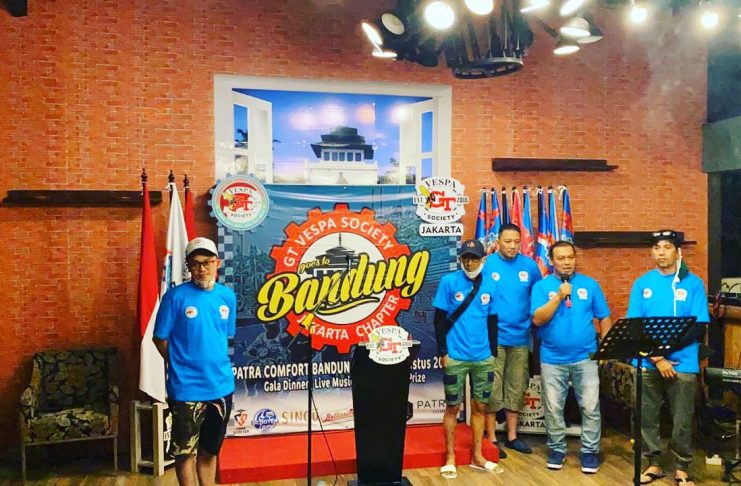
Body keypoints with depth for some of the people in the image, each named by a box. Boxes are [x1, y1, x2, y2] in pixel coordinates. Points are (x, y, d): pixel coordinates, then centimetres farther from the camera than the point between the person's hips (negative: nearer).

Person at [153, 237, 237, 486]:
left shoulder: (228, 295, 3)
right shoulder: (176, 296, -11)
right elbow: (160, 338, -5)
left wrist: (214, 363, 8)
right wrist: (181, 365, 0)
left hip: (221, 385, 4)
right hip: (186, 389, -4)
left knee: (210, 450, 19)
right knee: (185, 451, 8)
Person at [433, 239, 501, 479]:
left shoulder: (490, 285, 3)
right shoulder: (448, 281, -6)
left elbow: (492, 322, 10)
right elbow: (439, 319, -5)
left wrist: (493, 353, 9)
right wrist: (443, 353, -8)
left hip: (483, 358, 3)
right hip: (455, 357, -3)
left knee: (480, 406, 11)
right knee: (453, 407, 5)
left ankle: (477, 456, 25)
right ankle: (450, 457, 18)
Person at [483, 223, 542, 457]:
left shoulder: (529, 265, 3)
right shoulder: (486, 264, -6)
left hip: (520, 337, 4)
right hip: (493, 337, -4)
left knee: (516, 388, 13)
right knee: (492, 388, 2)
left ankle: (512, 436, 27)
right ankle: (491, 438, 13)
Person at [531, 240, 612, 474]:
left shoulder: (590, 284, 4)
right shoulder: (542, 286, -1)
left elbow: (604, 317, 7)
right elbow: (538, 319, -11)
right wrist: (558, 297, -19)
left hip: (585, 357, 1)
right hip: (552, 359, 0)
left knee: (591, 407, 2)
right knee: (553, 408, 8)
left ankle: (590, 450, 18)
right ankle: (557, 449, 25)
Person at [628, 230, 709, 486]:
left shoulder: (693, 283, 0)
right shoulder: (642, 283, 4)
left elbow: (698, 326, -5)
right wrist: (656, 358, -9)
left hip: (682, 363, -2)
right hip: (647, 363, 2)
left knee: (682, 420, 5)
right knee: (646, 416, 8)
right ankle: (654, 464, 25)